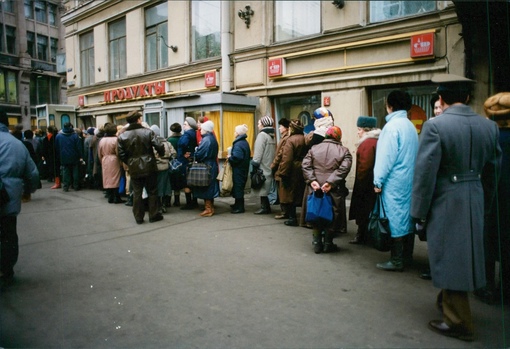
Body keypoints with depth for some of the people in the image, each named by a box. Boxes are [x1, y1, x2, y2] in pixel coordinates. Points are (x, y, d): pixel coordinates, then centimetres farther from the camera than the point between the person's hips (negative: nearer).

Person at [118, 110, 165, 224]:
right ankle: (153, 215, 15)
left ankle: (138, 217, 14)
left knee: (137, 193, 10)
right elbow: (159, 146, -13)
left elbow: (121, 155, -1)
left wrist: (129, 163, 14)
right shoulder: (148, 132, -9)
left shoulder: (122, 136, -1)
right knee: (152, 191, 10)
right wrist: (162, 154, 8)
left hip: (134, 168, 2)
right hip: (149, 167, -2)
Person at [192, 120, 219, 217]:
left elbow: (199, 154, -21)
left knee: (206, 188, -2)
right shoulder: (212, 138, 10)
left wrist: (194, 155, 0)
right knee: (210, 187, 15)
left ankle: (208, 209, 3)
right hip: (212, 166, 9)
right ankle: (211, 208, 22)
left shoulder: (206, 139, -18)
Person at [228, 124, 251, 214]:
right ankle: (238, 204, 29)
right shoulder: (245, 142, 11)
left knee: (238, 187, -3)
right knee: (239, 187, 18)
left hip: (238, 169, -10)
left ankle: (239, 207, 3)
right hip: (244, 168, 10)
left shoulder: (238, 144, -19)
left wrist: (229, 157, -10)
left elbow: (236, 157, -29)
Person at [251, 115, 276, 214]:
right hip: (269, 166, 9)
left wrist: (255, 164, -14)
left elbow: (258, 152, -18)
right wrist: (272, 164, 15)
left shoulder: (262, 135, -13)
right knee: (265, 188, 13)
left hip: (262, 166, -9)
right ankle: (266, 206, 16)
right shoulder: (271, 135, 13)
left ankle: (265, 207, 1)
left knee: (262, 188, -2)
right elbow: (271, 152, 13)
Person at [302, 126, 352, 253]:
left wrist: (311, 180, -8)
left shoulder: (314, 148, 8)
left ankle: (317, 243, 17)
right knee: (331, 217, 10)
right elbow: (343, 169, -13)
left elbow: (306, 165, -2)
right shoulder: (344, 151, 1)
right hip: (334, 191, -2)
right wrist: (330, 182, -16)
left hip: (315, 189, 2)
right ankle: (328, 244, 17)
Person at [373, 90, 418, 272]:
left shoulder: (392, 126, -13)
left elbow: (386, 156, -16)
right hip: (409, 180, 8)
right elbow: (413, 154, 13)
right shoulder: (411, 126, 12)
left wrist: (378, 181, -11)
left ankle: (396, 261, 3)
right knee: (406, 216, 13)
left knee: (395, 218, -3)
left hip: (394, 181, -8)